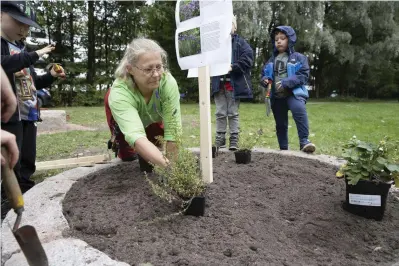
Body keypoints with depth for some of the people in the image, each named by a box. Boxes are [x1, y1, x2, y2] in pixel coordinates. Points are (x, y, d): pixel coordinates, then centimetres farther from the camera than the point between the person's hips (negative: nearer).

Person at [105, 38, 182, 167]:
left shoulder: (168, 82, -38)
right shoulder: (119, 92, -42)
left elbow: (173, 128, -37)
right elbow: (137, 137, -53)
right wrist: (167, 164, -67)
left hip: (154, 122, 0)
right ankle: (125, 150, 2)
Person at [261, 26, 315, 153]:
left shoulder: (298, 58, 1)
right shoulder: (271, 60, 15)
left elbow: (303, 75, -8)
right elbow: (264, 75, 19)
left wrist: (286, 83, -21)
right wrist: (265, 80, -7)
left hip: (294, 93, -4)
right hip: (276, 97, 5)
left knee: (299, 110, -34)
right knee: (280, 124, 9)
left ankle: (304, 141, -30)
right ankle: (283, 149, 21)